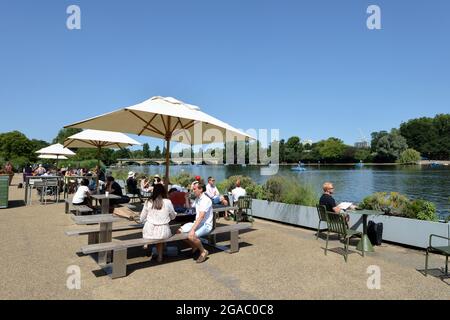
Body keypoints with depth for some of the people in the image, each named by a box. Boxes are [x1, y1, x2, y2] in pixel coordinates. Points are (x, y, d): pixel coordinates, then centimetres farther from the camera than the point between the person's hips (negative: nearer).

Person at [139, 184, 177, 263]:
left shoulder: (148, 202, -4)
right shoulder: (168, 202, -8)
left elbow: (142, 219, 4)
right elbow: (173, 217, 8)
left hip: (149, 233, 1)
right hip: (163, 233, -1)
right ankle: (160, 256, 32)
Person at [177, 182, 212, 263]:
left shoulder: (206, 200, -19)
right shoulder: (197, 199, 10)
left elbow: (201, 217, -28)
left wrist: (192, 229, -34)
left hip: (206, 225, -9)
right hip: (197, 222, 9)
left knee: (191, 236, -34)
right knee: (179, 232, -1)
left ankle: (203, 251, -6)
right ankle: (194, 247, 17)